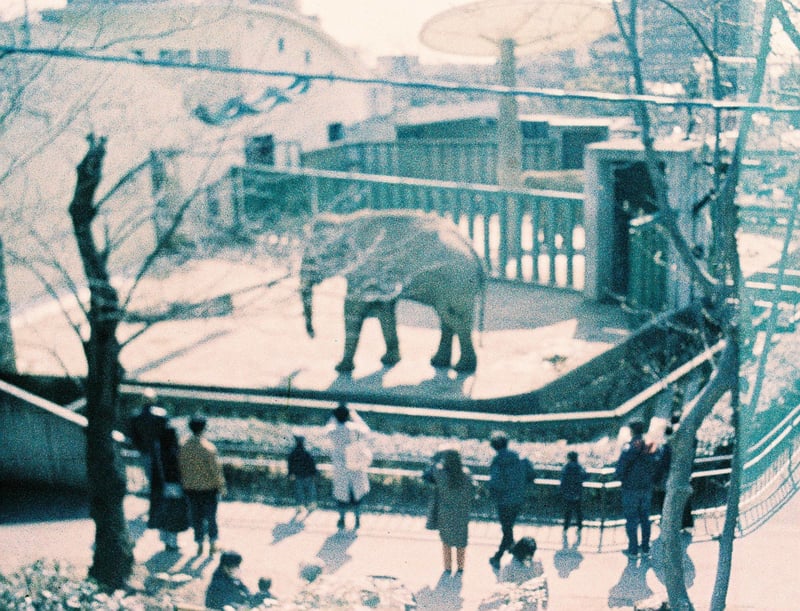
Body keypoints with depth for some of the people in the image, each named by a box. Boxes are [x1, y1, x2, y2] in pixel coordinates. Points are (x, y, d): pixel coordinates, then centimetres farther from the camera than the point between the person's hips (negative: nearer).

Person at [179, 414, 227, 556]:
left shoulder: (183, 447, -7)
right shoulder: (208, 448, -21)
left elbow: (181, 468, 2)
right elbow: (216, 469, -16)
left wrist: (185, 483, 15)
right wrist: (221, 486, -3)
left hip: (190, 488, 3)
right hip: (208, 487, -3)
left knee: (196, 517, 15)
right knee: (210, 517, 14)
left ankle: (199, 544, 22)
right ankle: (212, 544, 23)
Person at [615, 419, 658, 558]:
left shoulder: (628, 447, -15)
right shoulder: (650, 447, 1)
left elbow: (620, 468, -16)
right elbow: (655, 467, 8)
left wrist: (619, 477, 2)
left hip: (631, 489, -5)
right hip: (647, 488, 5)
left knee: (631, 519, 2)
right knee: (645, 518, 14)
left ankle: (633, 550, 5)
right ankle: (645, 548, 19)